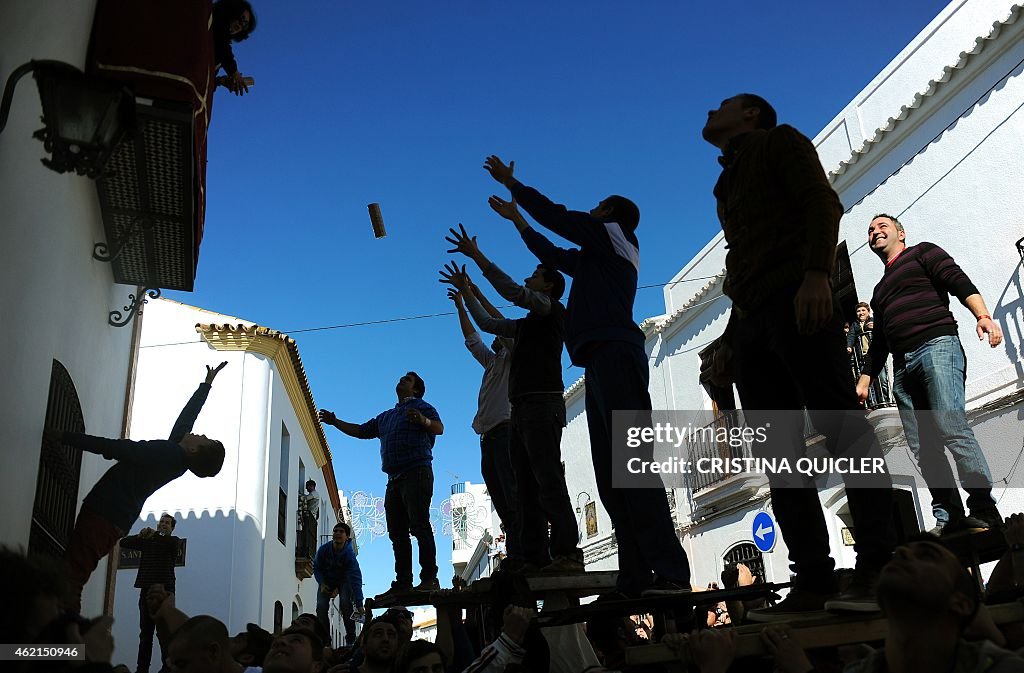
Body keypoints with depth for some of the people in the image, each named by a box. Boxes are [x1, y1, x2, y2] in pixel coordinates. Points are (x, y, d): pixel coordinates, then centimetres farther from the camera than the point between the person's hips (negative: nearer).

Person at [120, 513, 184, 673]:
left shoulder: (174, 541, 7)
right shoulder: (147, 541, 18)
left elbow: (172, 543, -16)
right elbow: (124, 542, 14)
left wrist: (155, 534, -4)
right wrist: (140, 535, -1)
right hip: (147, 589, 4)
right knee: (145, 632, 5)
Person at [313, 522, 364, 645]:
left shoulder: (349, 554, -32)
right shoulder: (323, 549, -24)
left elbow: (356, 579, -36)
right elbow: (316, 568, -5)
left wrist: (359, 604, -41)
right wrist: (322, 584, -22)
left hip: (344, 581, -3)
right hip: (326, 581, 3)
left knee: (345, 604, -25)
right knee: (321, 607, -13)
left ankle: (351, 639, -15)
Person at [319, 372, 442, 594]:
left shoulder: (421, 407, 7)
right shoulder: (385, 417, 29)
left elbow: (439, 428, -10)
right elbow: (360, 431, 33)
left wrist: (424, 421, -30)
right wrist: (335, 422, 26)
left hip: (416, 473, -8)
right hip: (394, 479, 8)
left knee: (419, 525, -17)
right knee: (397, 533, 1)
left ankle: (429, 578, -20)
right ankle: (403, 582, 0)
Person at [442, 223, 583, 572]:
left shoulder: (553, 310, 4)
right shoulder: (528, 324, 29)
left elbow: (513, 292, -12)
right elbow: (487, 324, 38)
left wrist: (478, 257, -12)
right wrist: (465, 291, 38)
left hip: (543, 403, -9)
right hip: (523, 409, 9)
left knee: (548, 479, -17)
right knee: (527, 487, 1)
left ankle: (567, 551, -20)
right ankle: (535, 557, -2)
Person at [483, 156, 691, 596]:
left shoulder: (615, 236, 12)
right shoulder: (595, 258, 34)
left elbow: (556, 216, 8)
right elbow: (552, 255, 45)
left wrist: (512, 183, 20)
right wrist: (516, 220, 53)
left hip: (614, 354, -9)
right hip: (603, 361, 9)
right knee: (611, 476, -2)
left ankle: (671, 571, -26)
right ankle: (637, 577, -8)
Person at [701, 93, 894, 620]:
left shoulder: (779, 141, 13)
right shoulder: (728, 183, 32)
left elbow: (822, 202, -4)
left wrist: (817, 274, -21)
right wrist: (729, 338, 17)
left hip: (797, 299, -8)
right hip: (752, 318, 8)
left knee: (840, 427, -14)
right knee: (779, 453, -2)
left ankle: (878, 566, -14)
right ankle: (813, 582, -4)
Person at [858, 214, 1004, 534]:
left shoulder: (922, 253, 15)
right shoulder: (880, 289, 32)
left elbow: (960, 283, -2)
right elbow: (879, 341, 31)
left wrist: (983, 316, -20)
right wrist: (864, 381, 24)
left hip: (937, 346, -7)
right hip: (903, 366, 7)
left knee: (953, 429, -21)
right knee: (923, 447, -4)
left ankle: (984, 511, -17)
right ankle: (949, 519, -4)